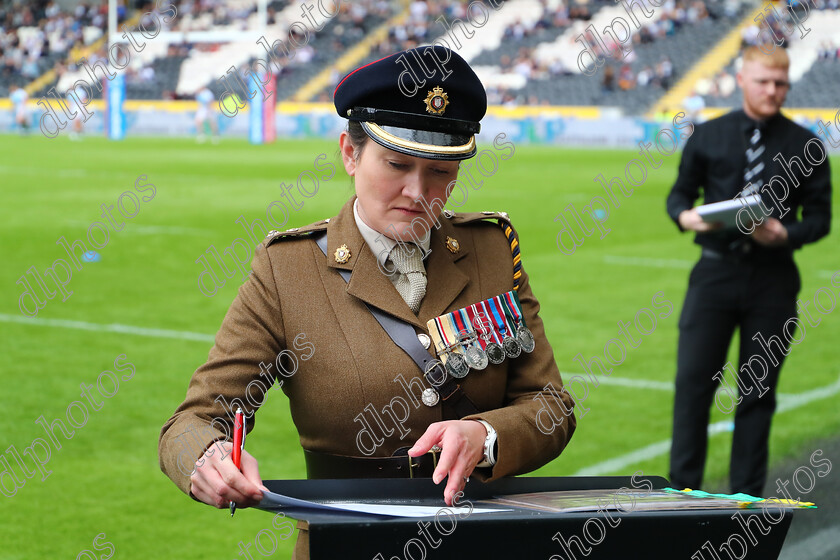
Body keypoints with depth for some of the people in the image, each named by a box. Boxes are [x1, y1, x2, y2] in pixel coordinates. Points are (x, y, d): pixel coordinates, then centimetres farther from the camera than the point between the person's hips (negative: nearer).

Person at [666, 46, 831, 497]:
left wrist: (786, 234, -14)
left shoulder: (805, 145, 5)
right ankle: (683, 487, 5)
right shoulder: (708, 136, 7)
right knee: (692, 380, -5)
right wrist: (684, 215, -9)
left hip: (774, 278, 0)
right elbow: (680, 193, 14)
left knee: (758, 391, 5)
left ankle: (746, 495, 15)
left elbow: (820, 217, 6)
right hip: (715, 270, 0)